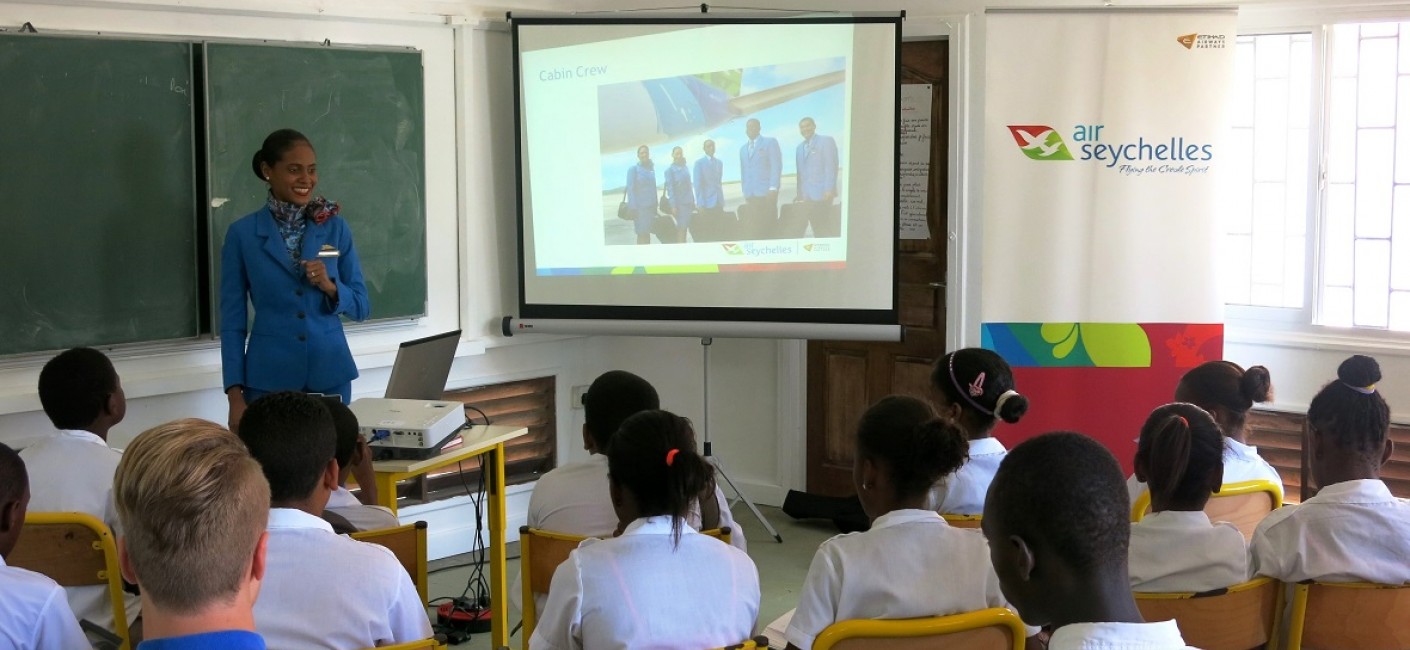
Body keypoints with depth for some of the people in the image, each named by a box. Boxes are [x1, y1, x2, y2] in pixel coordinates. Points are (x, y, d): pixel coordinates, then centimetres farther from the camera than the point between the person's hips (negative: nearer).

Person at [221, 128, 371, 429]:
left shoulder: (335, 227, 3)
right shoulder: (242, 234, -1)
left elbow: (361, 307, 6)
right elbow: (233, 320, 0)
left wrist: (329, 286, -14)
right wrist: (235, 394, -6)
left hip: (330, 374, 2)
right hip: (269, 378, -2)